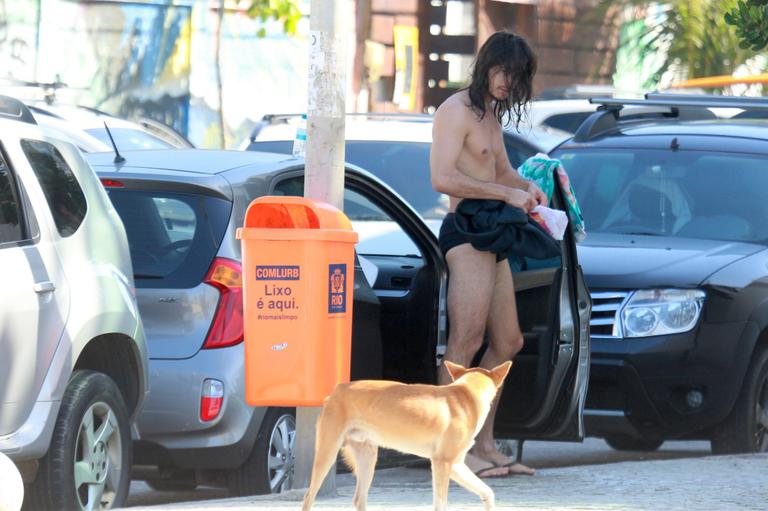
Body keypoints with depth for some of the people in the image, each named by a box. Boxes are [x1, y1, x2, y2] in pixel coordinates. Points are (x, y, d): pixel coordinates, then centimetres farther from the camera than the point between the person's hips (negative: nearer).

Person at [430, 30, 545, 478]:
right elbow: (443, 178, -20)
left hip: (491, 238, 10)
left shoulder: (491, 116, 20)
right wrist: (507, 193, -18)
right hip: (466, 233, -10)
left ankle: (484, 445, 16)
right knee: (467, 343, -14)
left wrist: (527, 186, 12)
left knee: (507, 343, 12)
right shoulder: (456, 111, -9)